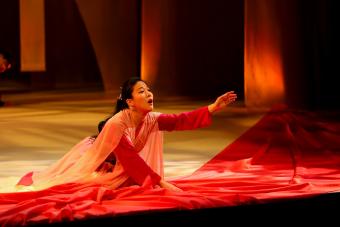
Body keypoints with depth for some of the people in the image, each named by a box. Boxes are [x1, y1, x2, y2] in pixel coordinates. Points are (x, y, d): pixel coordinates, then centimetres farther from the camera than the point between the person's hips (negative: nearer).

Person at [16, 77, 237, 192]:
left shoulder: (152, 120, -21)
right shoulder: (117, 124, -39)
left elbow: (183, 120, -31)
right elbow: (131, 159, -38)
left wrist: (214, 108, -43)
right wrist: (161, 182, -40)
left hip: (116, 165, 5)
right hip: (93, 159, -5)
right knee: (63, 179, 12)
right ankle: (34, 177, 42)